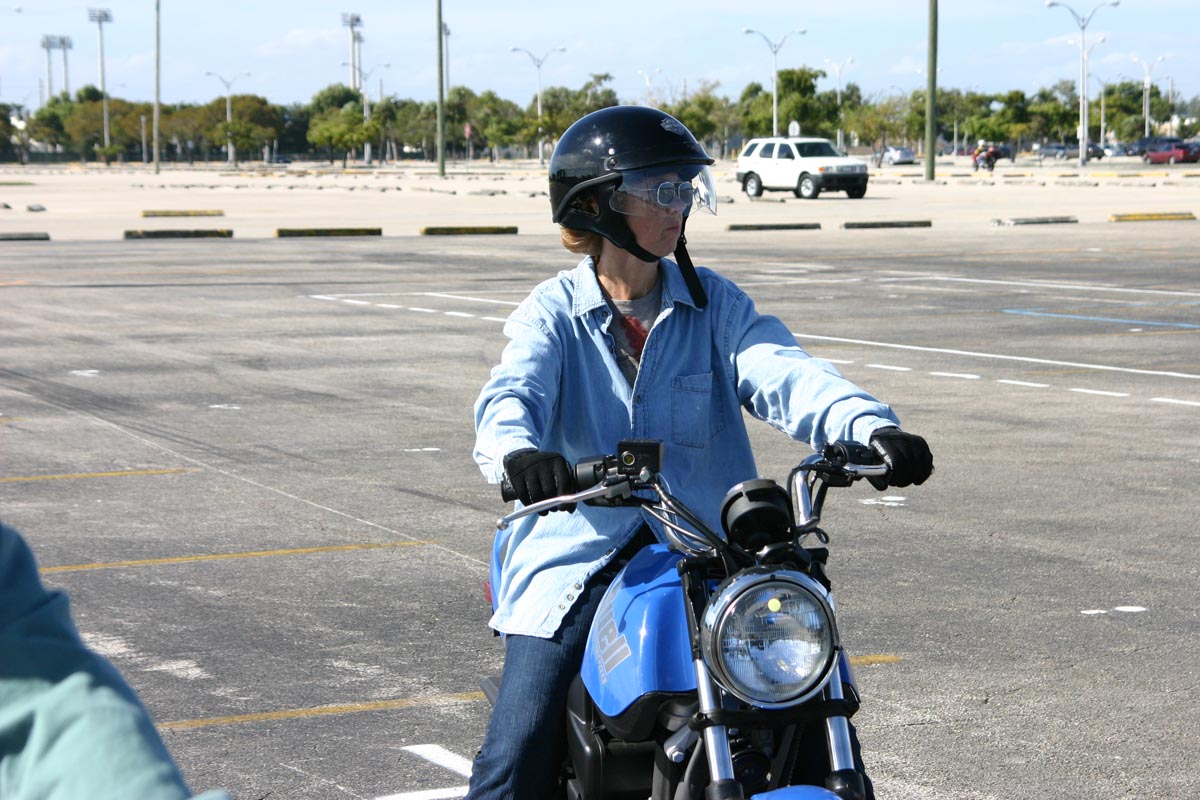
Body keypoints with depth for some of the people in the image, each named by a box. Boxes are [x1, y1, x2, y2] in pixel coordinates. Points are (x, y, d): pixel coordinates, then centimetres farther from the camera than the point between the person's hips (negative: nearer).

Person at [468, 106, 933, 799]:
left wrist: (872, 427, -30)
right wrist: (519, 453, -42)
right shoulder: (553, 313, 2)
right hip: (580, 554, -2)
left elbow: (784, 375, -9)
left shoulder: (713, 303, 8)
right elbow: (512, 394, -17)